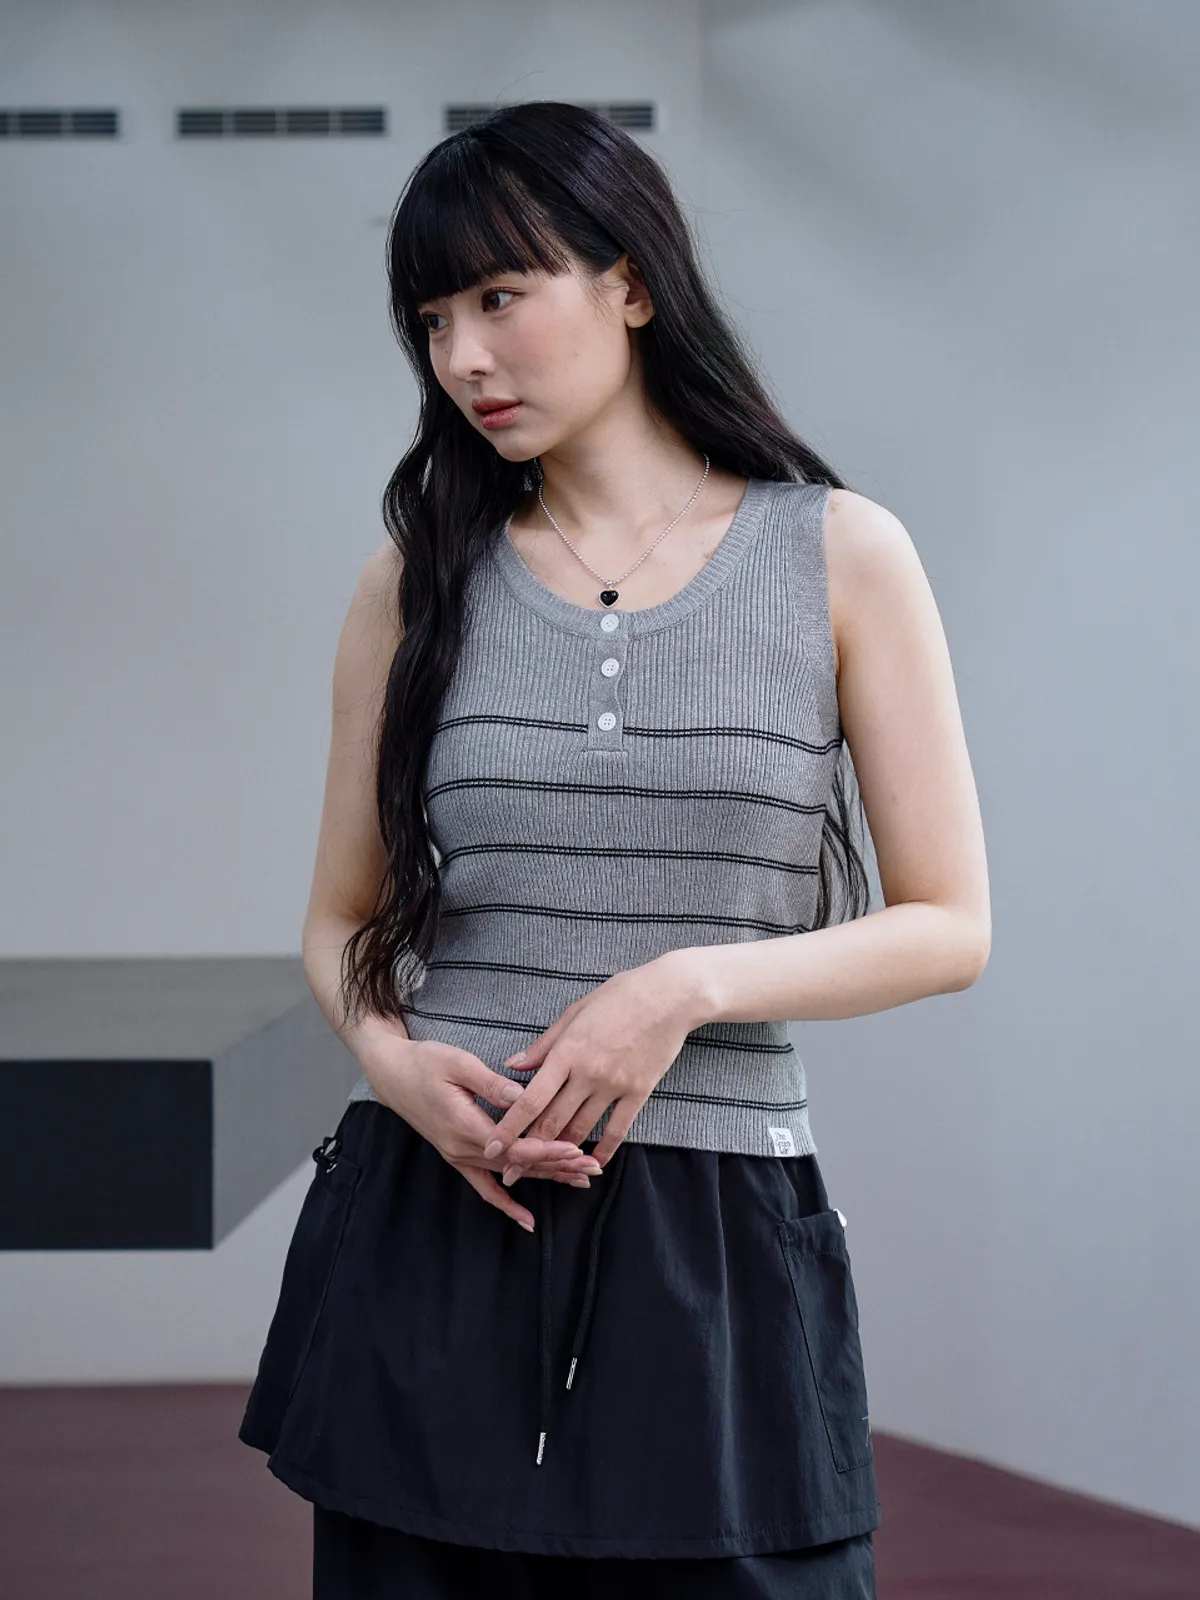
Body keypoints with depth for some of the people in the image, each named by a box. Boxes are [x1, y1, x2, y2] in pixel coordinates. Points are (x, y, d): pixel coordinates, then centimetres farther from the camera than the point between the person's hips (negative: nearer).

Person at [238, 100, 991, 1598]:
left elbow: (950, 927, 0)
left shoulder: (841, 556, 1)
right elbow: (341, 921, 13)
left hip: (716, 1239, -1)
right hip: (433, 1220, 2)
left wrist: (691, 982, -14)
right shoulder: (418, 577, 6)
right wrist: (393, 1060, -9)